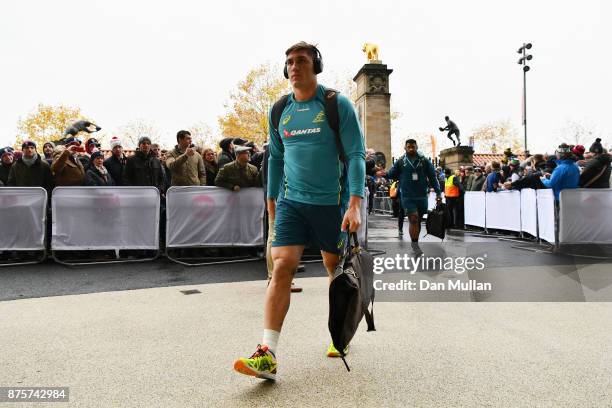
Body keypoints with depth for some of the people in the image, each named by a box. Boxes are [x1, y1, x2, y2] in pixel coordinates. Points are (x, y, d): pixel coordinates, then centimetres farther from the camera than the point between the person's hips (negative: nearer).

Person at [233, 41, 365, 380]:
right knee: (281, 268, -11)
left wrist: (355, 204, -20)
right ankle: (268, 354, -11)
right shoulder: (279, 111, 7)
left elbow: (355, 155, -10)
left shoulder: (338, 105, -5)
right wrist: (271, 199, 19)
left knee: (336, 269, 12)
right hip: (291, 202, 3)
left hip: (331, 203, -2)